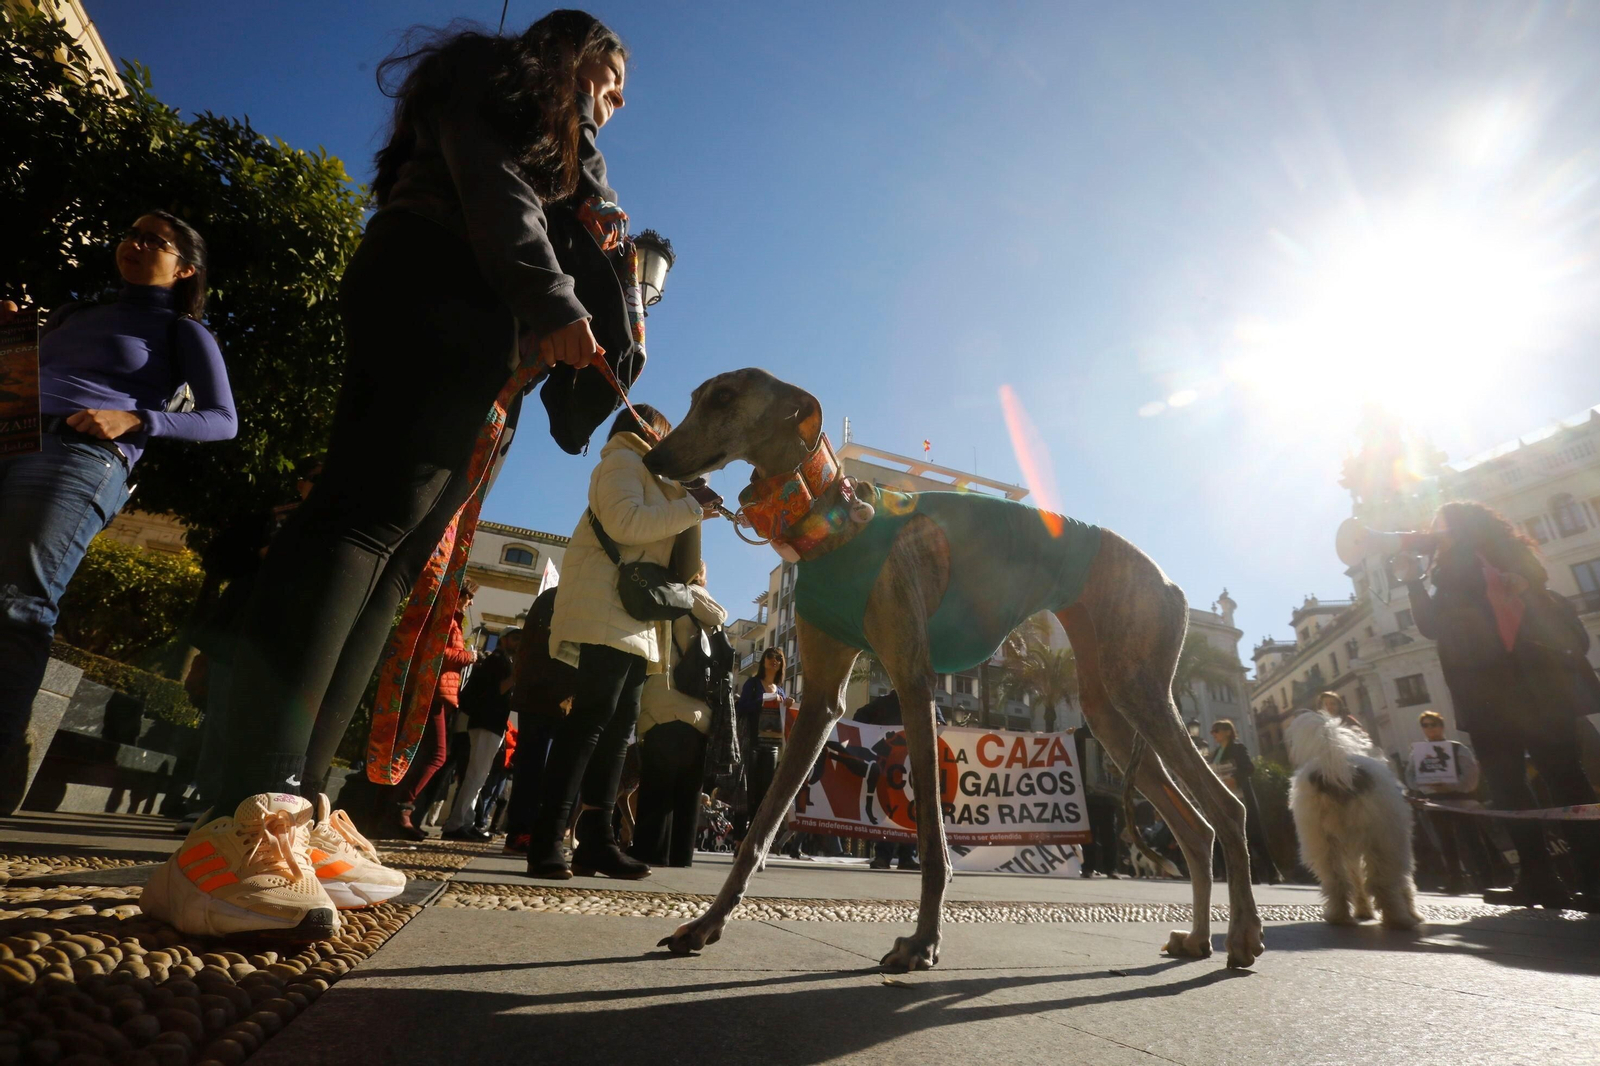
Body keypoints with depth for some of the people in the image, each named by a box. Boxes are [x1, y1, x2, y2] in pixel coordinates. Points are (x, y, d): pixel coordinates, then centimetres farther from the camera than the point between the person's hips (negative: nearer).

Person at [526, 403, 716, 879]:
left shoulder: (646, 475, 30)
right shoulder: (623, 459, 1)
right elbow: (624, 522, -16)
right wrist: (691, 508, -11)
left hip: (634, 618, 10)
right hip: (608, 608, -10)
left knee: (620, 719, 3)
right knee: (594, 713, -16)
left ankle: (596, 839, 3)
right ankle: (547, 839, -15)